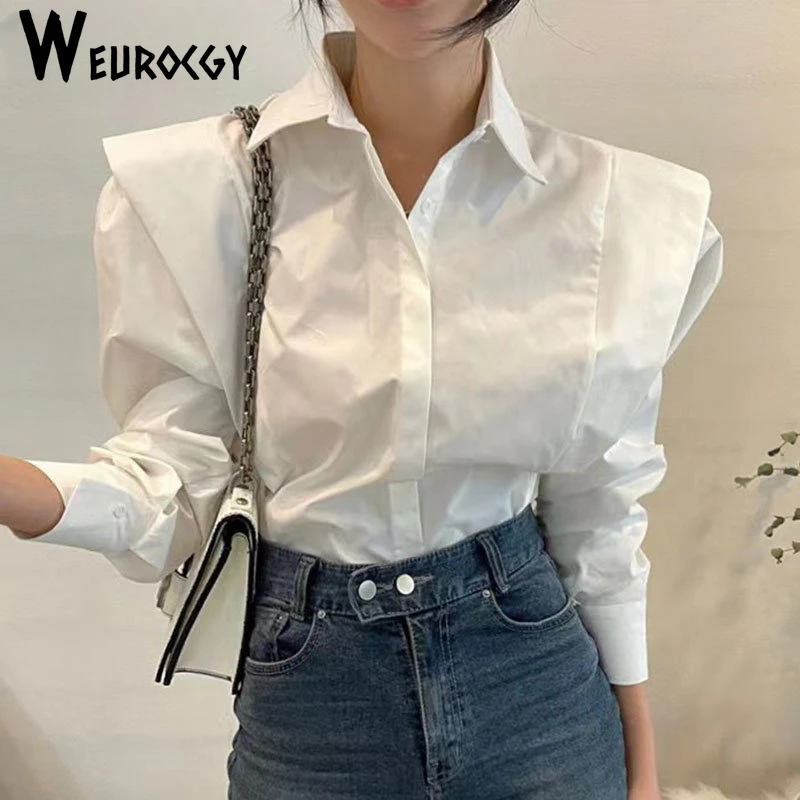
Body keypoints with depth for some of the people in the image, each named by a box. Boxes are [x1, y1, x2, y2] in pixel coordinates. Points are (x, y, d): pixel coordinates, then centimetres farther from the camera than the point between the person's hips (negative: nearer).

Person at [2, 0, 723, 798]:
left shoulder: (617, 203, -8)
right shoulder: (190, 185, -12)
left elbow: (597, 506, 0)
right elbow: (173, 483, -10)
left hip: (540, 689, 2)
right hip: (306, 698, 0)